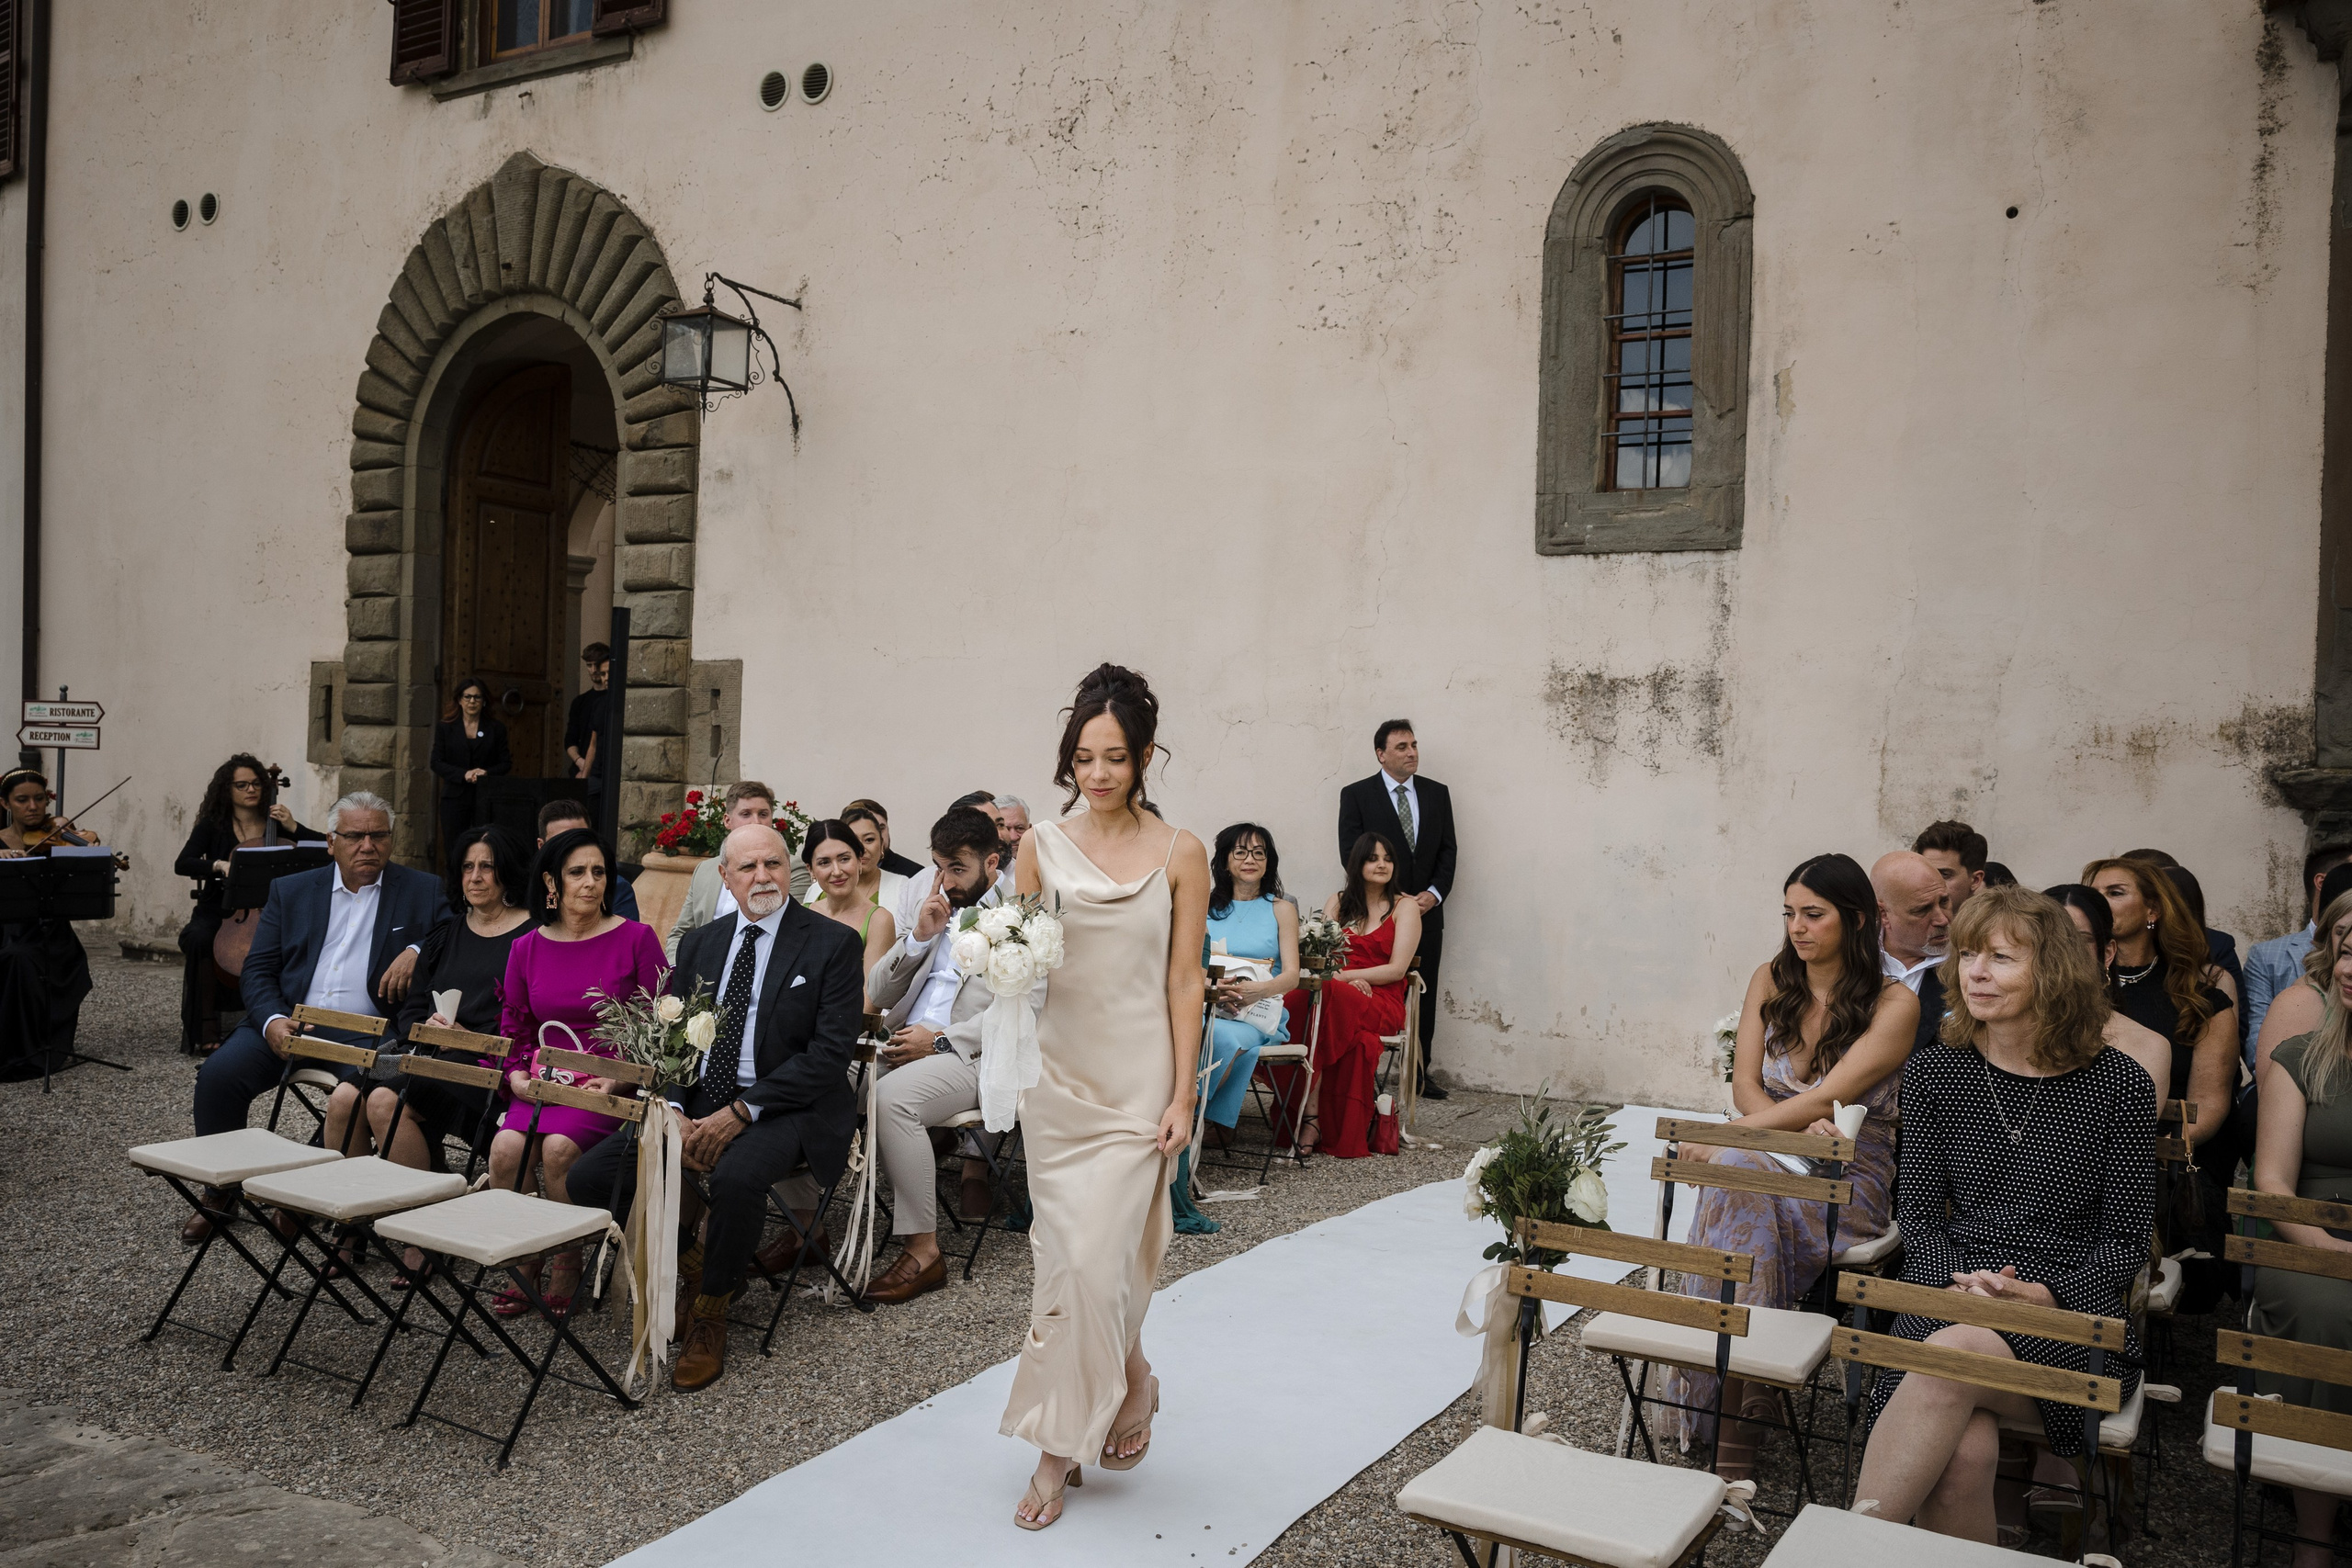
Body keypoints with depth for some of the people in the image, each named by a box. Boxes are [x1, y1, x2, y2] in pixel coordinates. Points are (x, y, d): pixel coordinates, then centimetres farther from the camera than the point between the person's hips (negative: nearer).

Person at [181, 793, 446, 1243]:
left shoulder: (424, 893, 9)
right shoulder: (290, 891, 15)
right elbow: (258, 969, 11)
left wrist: (418, 951, -17)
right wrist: (272, 1020, -9)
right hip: (289, 1021, 3)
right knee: (219, 1072, -20)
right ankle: (218, 1193, 4)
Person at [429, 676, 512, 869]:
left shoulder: (496, 729, 9)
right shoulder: (445, 728, 8)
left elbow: (506, 763, 7)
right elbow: (436, 763, 1)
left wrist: (487, 773, -13)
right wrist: (464, 774, -13)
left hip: (486, 797, 0)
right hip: (455, 797, 0)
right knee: (454, 853, -1)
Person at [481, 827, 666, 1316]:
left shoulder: (636, 938, 1)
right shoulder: (526, 948, 12)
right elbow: (514, 1027, 19)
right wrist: (516, 1074, 0)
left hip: (610, 1085, -3)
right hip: (543, 1082, 3)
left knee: (558, 1146, -29)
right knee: (506, 1146, -25)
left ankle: (568, 1265, -8)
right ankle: (521, 1263, -5)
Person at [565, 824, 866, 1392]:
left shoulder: (833, 943, -5)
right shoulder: (699, 943, 12)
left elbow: (830, 1051, -12)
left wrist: (740, 1113, -19)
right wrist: (675, 1113, -11)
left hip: (785, 1108, -5)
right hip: (698, 1103, 5)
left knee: (736, 1175, -36)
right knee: (591, 1175, -12)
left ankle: (710, 1310, -9)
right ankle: (693, 1257, 10)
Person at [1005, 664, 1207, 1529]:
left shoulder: (1179, 854, -3)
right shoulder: (1042, 846, 3)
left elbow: (1185, 983, -3)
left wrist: (1183, 1095, -7)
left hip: (1136, 1079, -3)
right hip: (1057, 1071, 3)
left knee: (1094, 1256, -6)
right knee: (1064, 1253, 8)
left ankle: (1060, 1449, 10)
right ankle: (1130, 1385, 31)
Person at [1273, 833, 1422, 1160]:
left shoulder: (1405, 907, 9)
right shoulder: (1338, 902, 19)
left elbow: (1397, 969, -2)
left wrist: (1341, 976, -13)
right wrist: (1347, 978, -12)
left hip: (1381, 1002, -3)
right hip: (1336, 996, 3)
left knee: (1319, 993, -37)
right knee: (1292, 1001, -34)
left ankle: (1310, 1117, -36)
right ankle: (1308, 1119, -36)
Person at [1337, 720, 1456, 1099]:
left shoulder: (1437, 793, 11)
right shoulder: (1356, 795, 0)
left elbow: (1447, 851, 9)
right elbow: (1352, 854, -6)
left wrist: (1434, 893, -6)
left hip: (1426, 910, 4)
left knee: (1423, 996, 6)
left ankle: (1419, 1073, 14)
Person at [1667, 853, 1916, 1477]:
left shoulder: (1894, 1003, -5)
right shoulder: (1770, 981, 10)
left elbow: (1829, 1099, -16)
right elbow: (1746, 1086, 4)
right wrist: (1796, 1127, -17)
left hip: (1847, 1181, -4)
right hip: (1768, 1158, 4)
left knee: (1735, 1178, -34)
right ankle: (1744, 1404, -27)